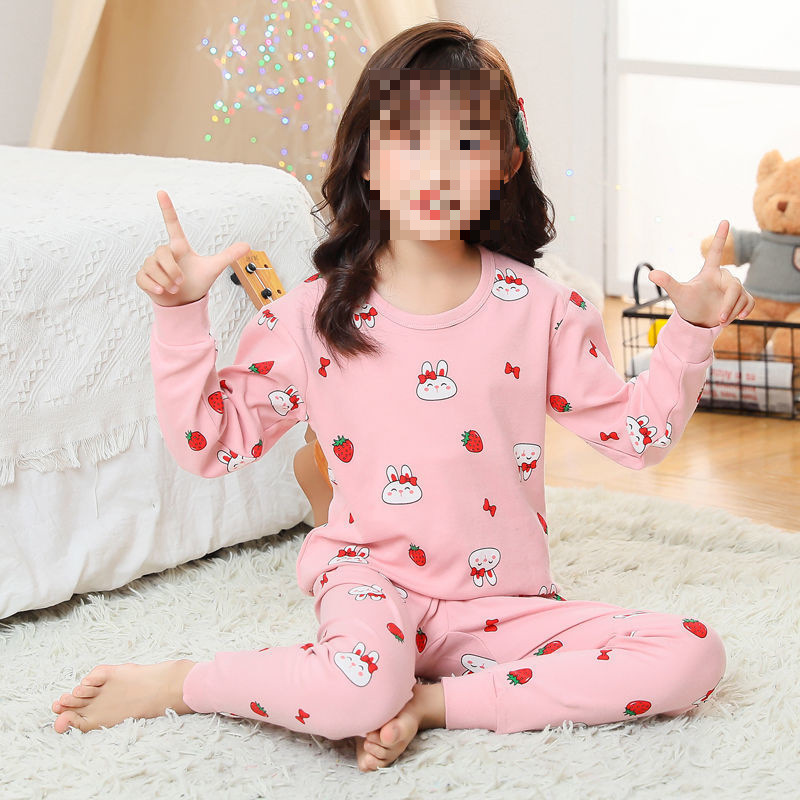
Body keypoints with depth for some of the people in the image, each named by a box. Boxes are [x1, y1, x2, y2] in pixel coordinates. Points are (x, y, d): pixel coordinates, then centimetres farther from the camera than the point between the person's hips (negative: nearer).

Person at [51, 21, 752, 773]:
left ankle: (433, 699, -16)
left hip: (504, 603, 4)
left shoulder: (542, 309, -1)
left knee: (693, 655, -16)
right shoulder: (313, 315, -4)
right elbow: (210, 442, 0)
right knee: (358, 690, -38)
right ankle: (177, 684, -8)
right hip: (374, 574, -3)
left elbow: (637, 433, 7)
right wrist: (180, 315, -9)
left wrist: (692, 331, -5)